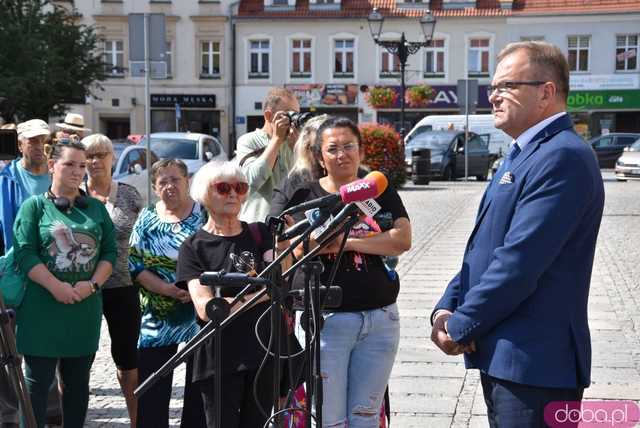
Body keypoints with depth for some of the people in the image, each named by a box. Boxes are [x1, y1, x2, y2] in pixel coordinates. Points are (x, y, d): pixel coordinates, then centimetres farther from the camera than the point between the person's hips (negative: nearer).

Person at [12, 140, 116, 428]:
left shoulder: (96, 208, 12)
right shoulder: (34, 206, 1)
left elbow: (110, 251, 8)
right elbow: (25, 253, -8)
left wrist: (92, 284, -9)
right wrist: (56, 286, -18)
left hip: (86, 309, 4)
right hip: (43, 310, -4)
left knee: (78, 382, 12)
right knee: (37, 382, -1)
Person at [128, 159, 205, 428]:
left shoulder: (206, 215, -1)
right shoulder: (147, 219, 6)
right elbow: (135, 265, 2)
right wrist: (165, 288, -14)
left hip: (200, 313, -1)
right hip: (158, 318, 2)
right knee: (151, 389, 2)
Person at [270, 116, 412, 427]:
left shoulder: (382, 194, 10)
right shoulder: (299, 198, 6)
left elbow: (402, 240, -6)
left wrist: (346, 242, -13)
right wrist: (310, 244, -17)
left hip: (379, 318, 2)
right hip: (325, 320, -2)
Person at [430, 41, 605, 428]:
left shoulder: (563, 156, -17)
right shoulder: (522, 155, 17)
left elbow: (519, 262, -22)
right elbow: (483, 247, 18)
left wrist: (461, 327, -12)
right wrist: (446, 308, 3)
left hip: (534, 364, -10)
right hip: (502, 357, 10)